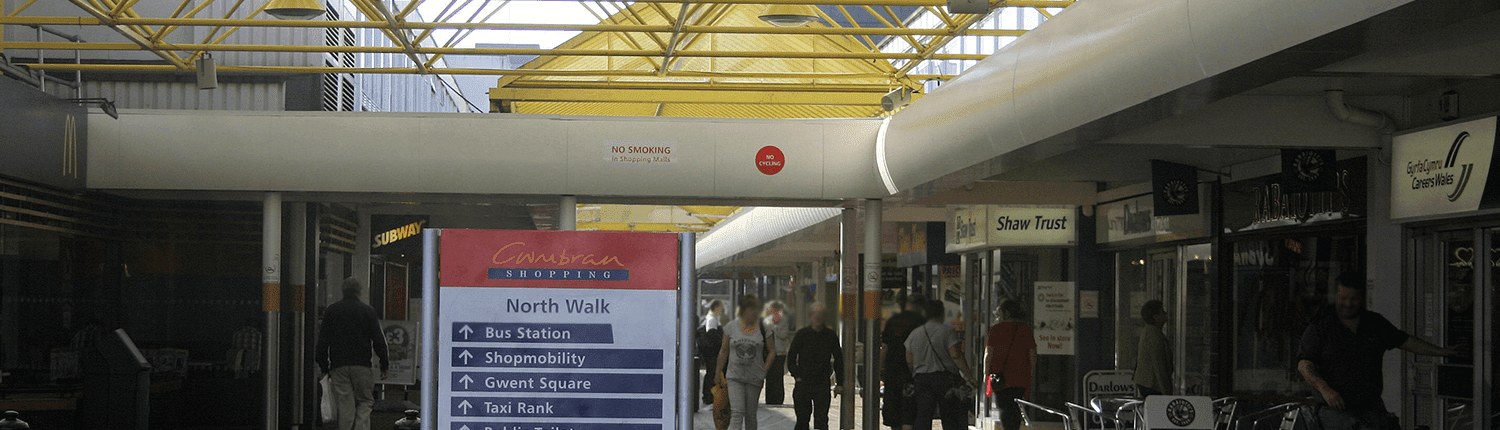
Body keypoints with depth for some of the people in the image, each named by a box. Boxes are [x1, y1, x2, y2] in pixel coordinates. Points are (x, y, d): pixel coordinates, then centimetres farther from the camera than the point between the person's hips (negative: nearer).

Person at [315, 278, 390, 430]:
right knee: (365, 401, 7)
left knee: (345, 406, 2)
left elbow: (323, 341, 6)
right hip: (362, 365, -1)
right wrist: (385, 365, 7)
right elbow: (378, 340, 2)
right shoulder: (367, 311, 2)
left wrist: (324, 366, 12)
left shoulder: (331, 310, 7)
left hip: (338, 366, 1)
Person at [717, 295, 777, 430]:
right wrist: (719, 372, 11)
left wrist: (764, 370, -3)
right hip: (735, 376, -1)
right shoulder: (731, 327, 0)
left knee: (750, 414, 9)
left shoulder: (763, 328, -1)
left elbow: (772, 351, 7)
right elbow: (724, 351, 9)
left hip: (755, 378, 1)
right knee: (737, 412, -15)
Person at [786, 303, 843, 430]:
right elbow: (791, 357, 7)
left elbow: (838, 360, 10)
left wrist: (839, 383, 7)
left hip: (822, 383, 0)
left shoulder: (831, 335, 3)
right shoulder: (802, 334, 1)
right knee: (802, 420, 6)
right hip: (803, 382, 0)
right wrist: (797, 375, -4)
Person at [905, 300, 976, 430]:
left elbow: (909, 362, 9)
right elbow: (956, 356, -12)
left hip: (920, 379, 3)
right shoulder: (947, 331, -4)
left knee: (921, 419, 0)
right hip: (945, 378, -3)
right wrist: (969, 376, -8)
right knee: (950, 418, 6)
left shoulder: (914, 334, 10)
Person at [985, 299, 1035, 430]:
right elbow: (1032, 354, 8)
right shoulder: (1026, 329, 8)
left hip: (1001, 375, -4)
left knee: (1004, 407, -4)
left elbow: (989, 353, -5)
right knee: (1016, 408, 13)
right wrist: (1030, 373, 17)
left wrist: (986, 373, 1)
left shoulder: (996, 329, -3)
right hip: (1021, 378, 4)